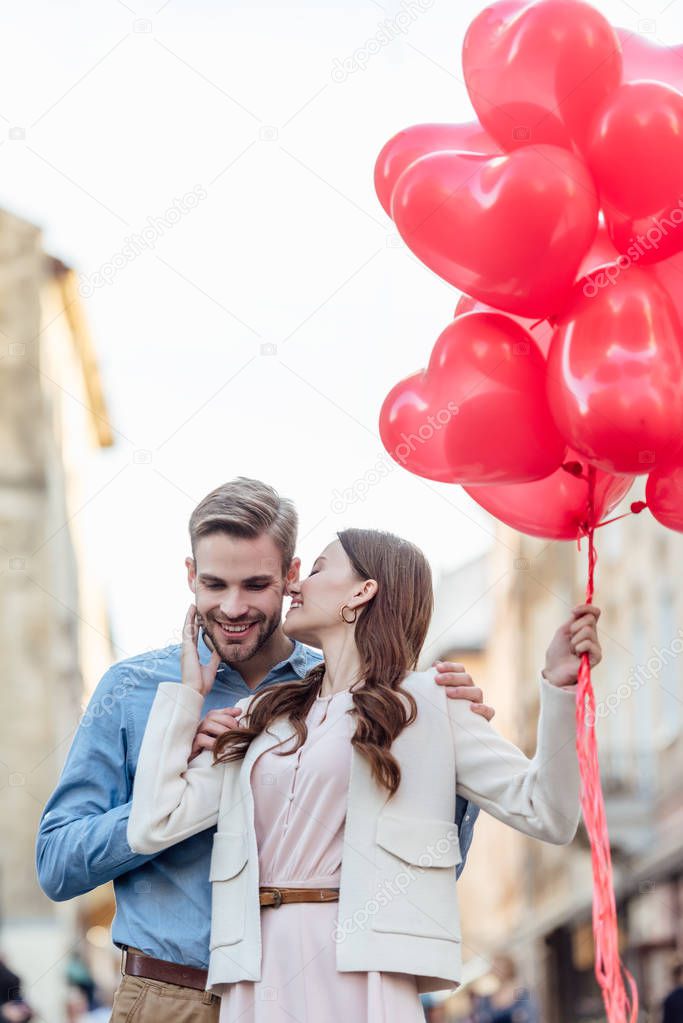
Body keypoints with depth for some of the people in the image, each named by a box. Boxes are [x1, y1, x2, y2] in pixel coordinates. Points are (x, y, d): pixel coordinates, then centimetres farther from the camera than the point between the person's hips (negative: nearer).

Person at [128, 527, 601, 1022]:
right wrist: (188, 692, 17)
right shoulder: (259, 717, 18)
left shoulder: (426, 700, 8)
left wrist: (559, 684, -11)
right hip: (257, 974, 4)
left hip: (358, 969, -3)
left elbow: (545, 813, 0)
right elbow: (154, 825, 9)